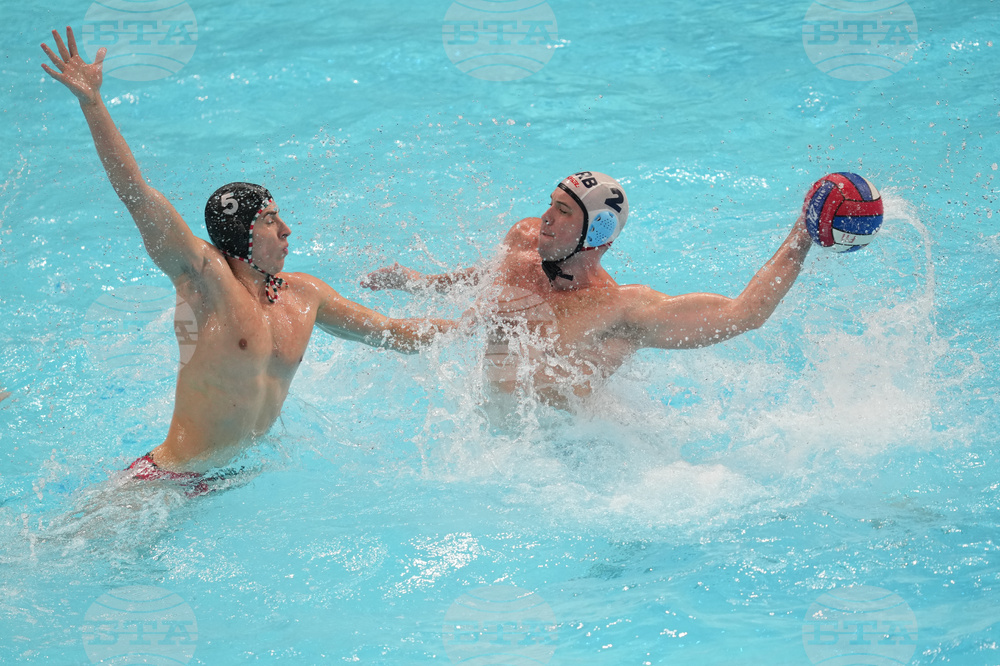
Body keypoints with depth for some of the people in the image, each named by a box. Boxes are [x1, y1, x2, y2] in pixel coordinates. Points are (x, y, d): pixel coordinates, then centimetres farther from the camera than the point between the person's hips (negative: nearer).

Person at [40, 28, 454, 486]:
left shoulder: (303, 294, 7)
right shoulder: (206, 280, -12)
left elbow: (392, 333, 19)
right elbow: (135, 194, -22)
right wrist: (91, 103, -29)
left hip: (250, 472, 7)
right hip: (173, 480, -7)